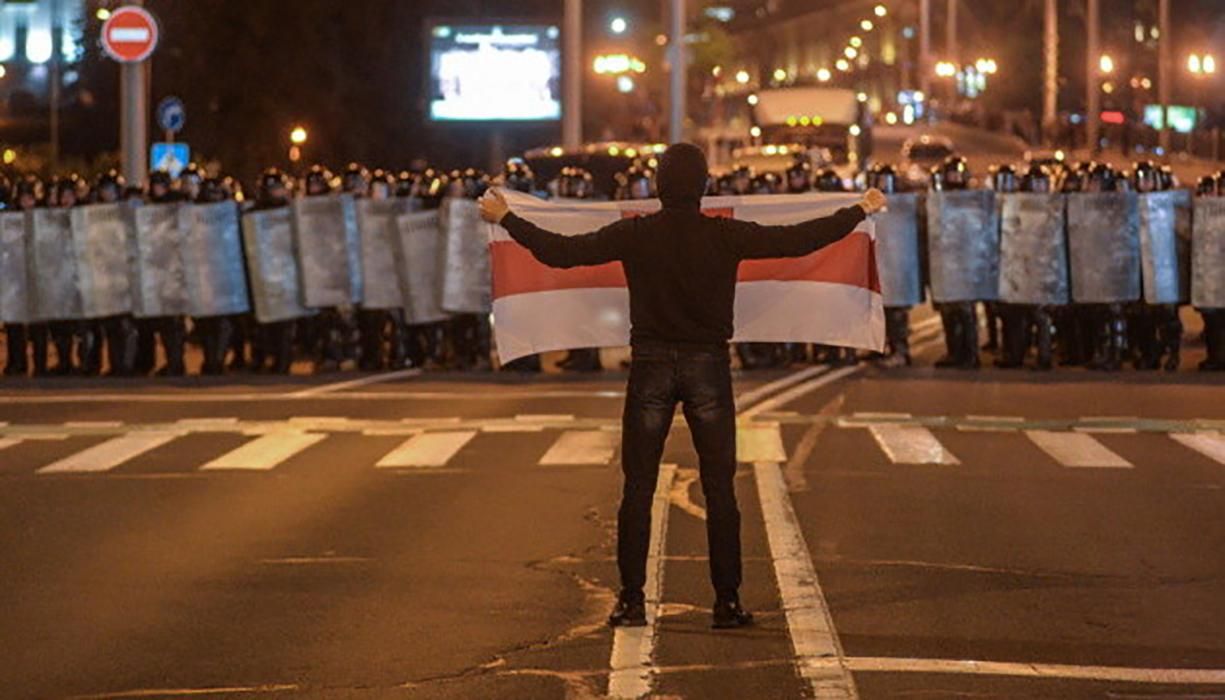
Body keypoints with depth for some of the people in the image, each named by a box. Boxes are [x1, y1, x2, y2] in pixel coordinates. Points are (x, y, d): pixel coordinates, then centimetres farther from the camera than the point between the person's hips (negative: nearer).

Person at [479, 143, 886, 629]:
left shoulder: (635, 235, -6)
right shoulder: (726, 236, -7)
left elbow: (560, 252, -4)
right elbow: (799, 241, -3)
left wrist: (506, 219, 9)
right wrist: (862, 211, 10)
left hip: (651, 367, 0)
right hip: (708, 367, 0)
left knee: (638, 488, 6)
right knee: (719, 489, 5)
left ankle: (631, 599, 4)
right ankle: (727, 601, 4)